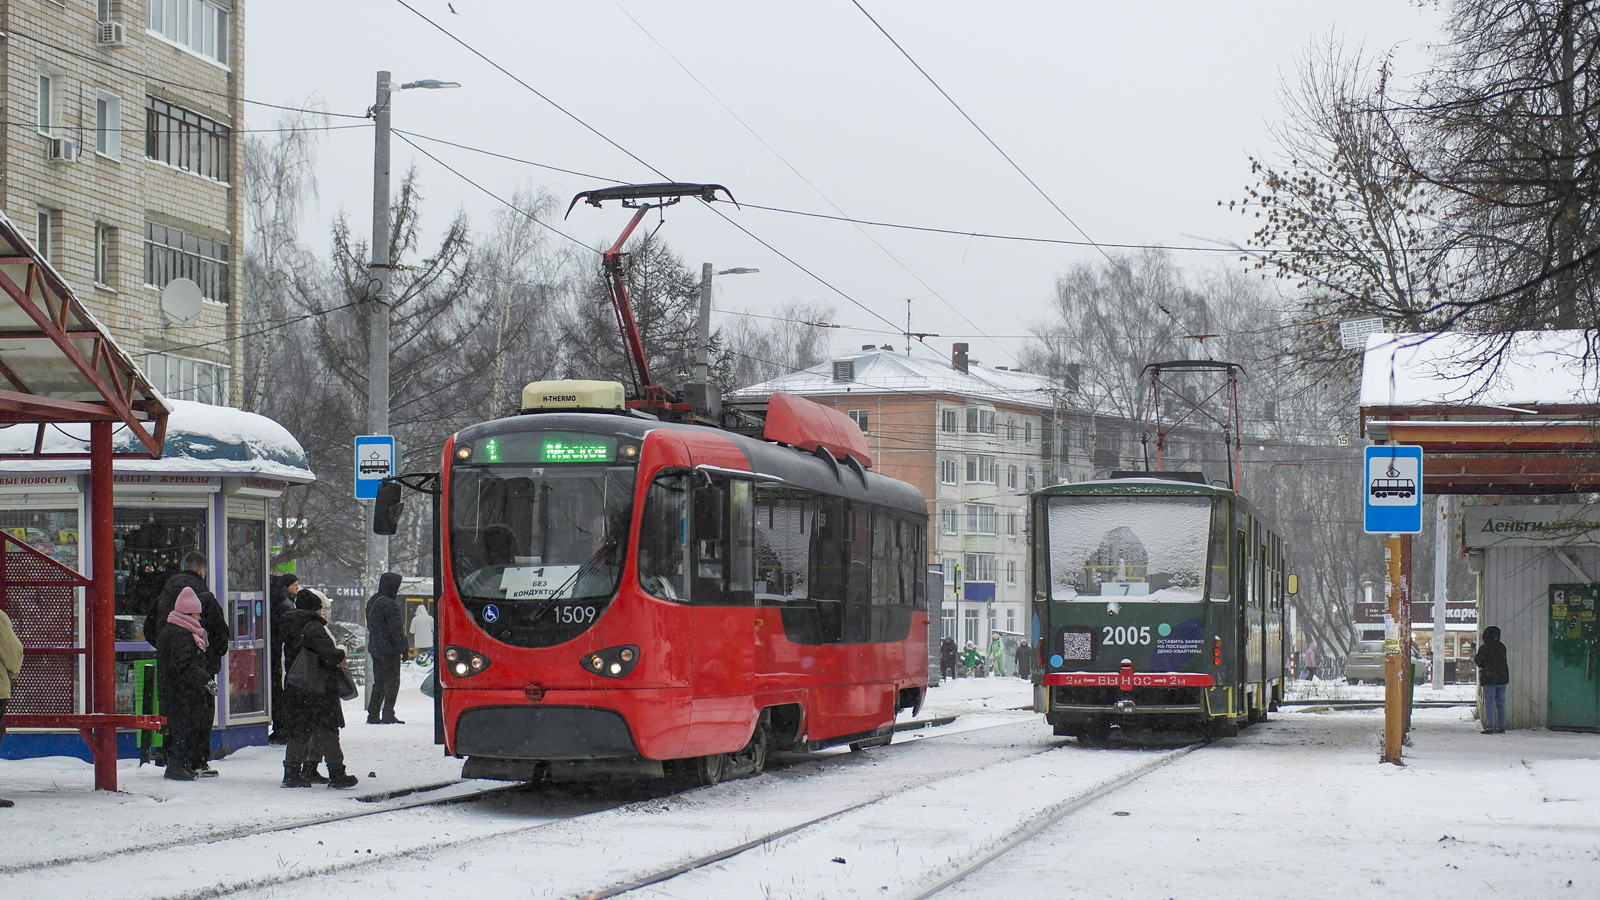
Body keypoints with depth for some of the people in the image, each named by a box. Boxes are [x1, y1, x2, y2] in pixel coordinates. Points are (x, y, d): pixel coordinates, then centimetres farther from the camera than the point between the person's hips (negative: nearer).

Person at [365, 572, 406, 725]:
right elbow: (395, 628, -19)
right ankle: (388, 715, -6)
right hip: (389, 649, -9)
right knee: (392, 682, -3)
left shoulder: (372, 602, 13)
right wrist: (403, 648, -14)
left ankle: (373, 715, 14)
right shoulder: (390, 604, -17)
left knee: (379, 682, 15)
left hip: (374, 648, 9)